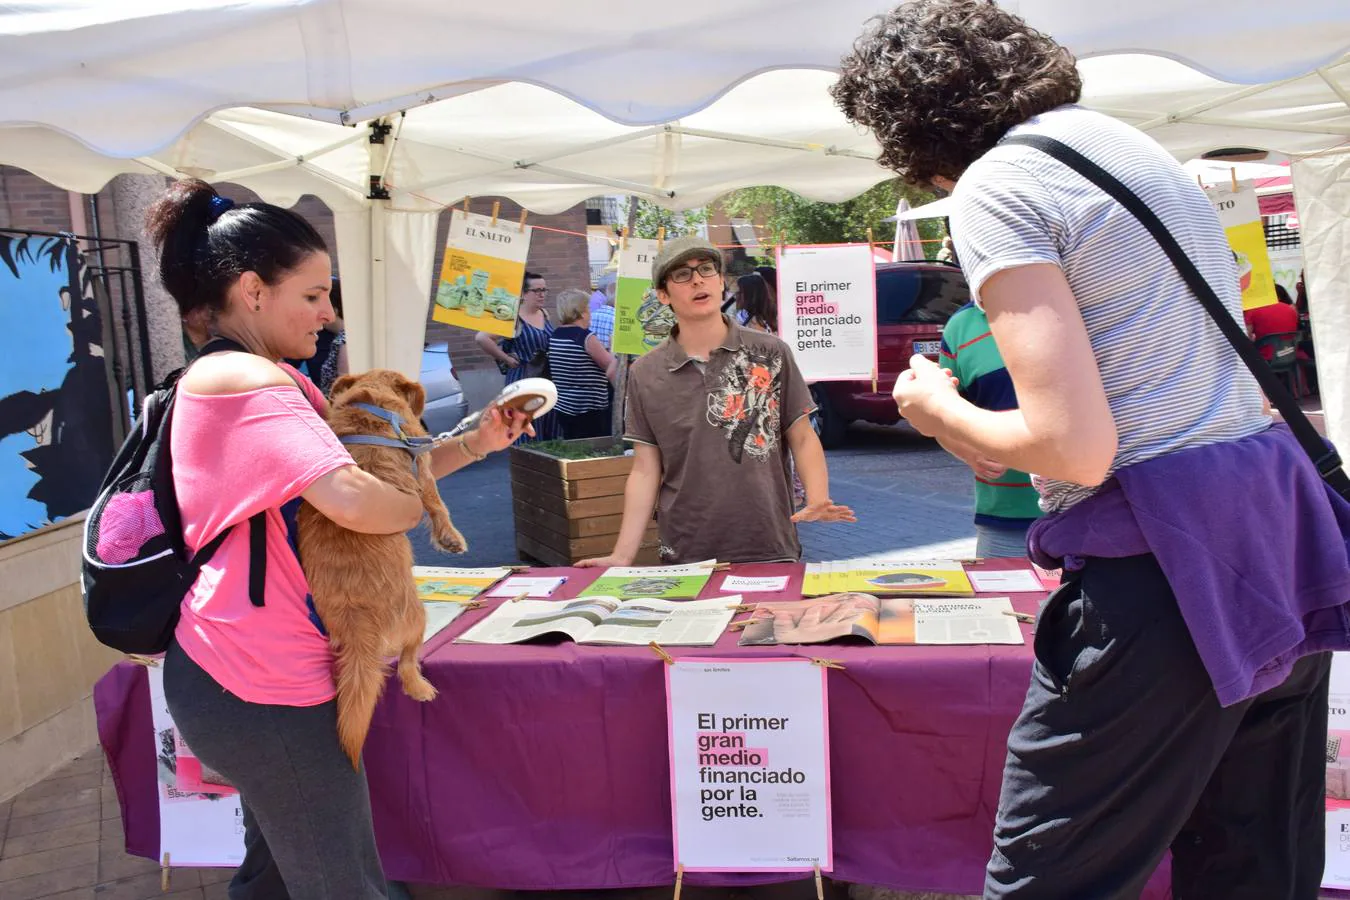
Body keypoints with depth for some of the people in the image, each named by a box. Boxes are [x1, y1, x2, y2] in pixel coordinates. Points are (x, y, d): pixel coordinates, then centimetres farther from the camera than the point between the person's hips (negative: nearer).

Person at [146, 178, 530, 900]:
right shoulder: (245, 379, -20)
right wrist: (421, 506, -12)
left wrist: (474, 444, 5)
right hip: (265, 689, -11)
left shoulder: (276, 380, 14)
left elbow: (369, 463, 15)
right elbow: (354, 498, -33)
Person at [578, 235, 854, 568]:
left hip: (772, 552, 0)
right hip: (685, 558, 0)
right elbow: (646, 470, 3)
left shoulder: (771, 353, 0)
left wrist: (818, 500, -14)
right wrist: (622, 555, -5)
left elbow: (802, 438, 4)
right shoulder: (645, 375, 2)